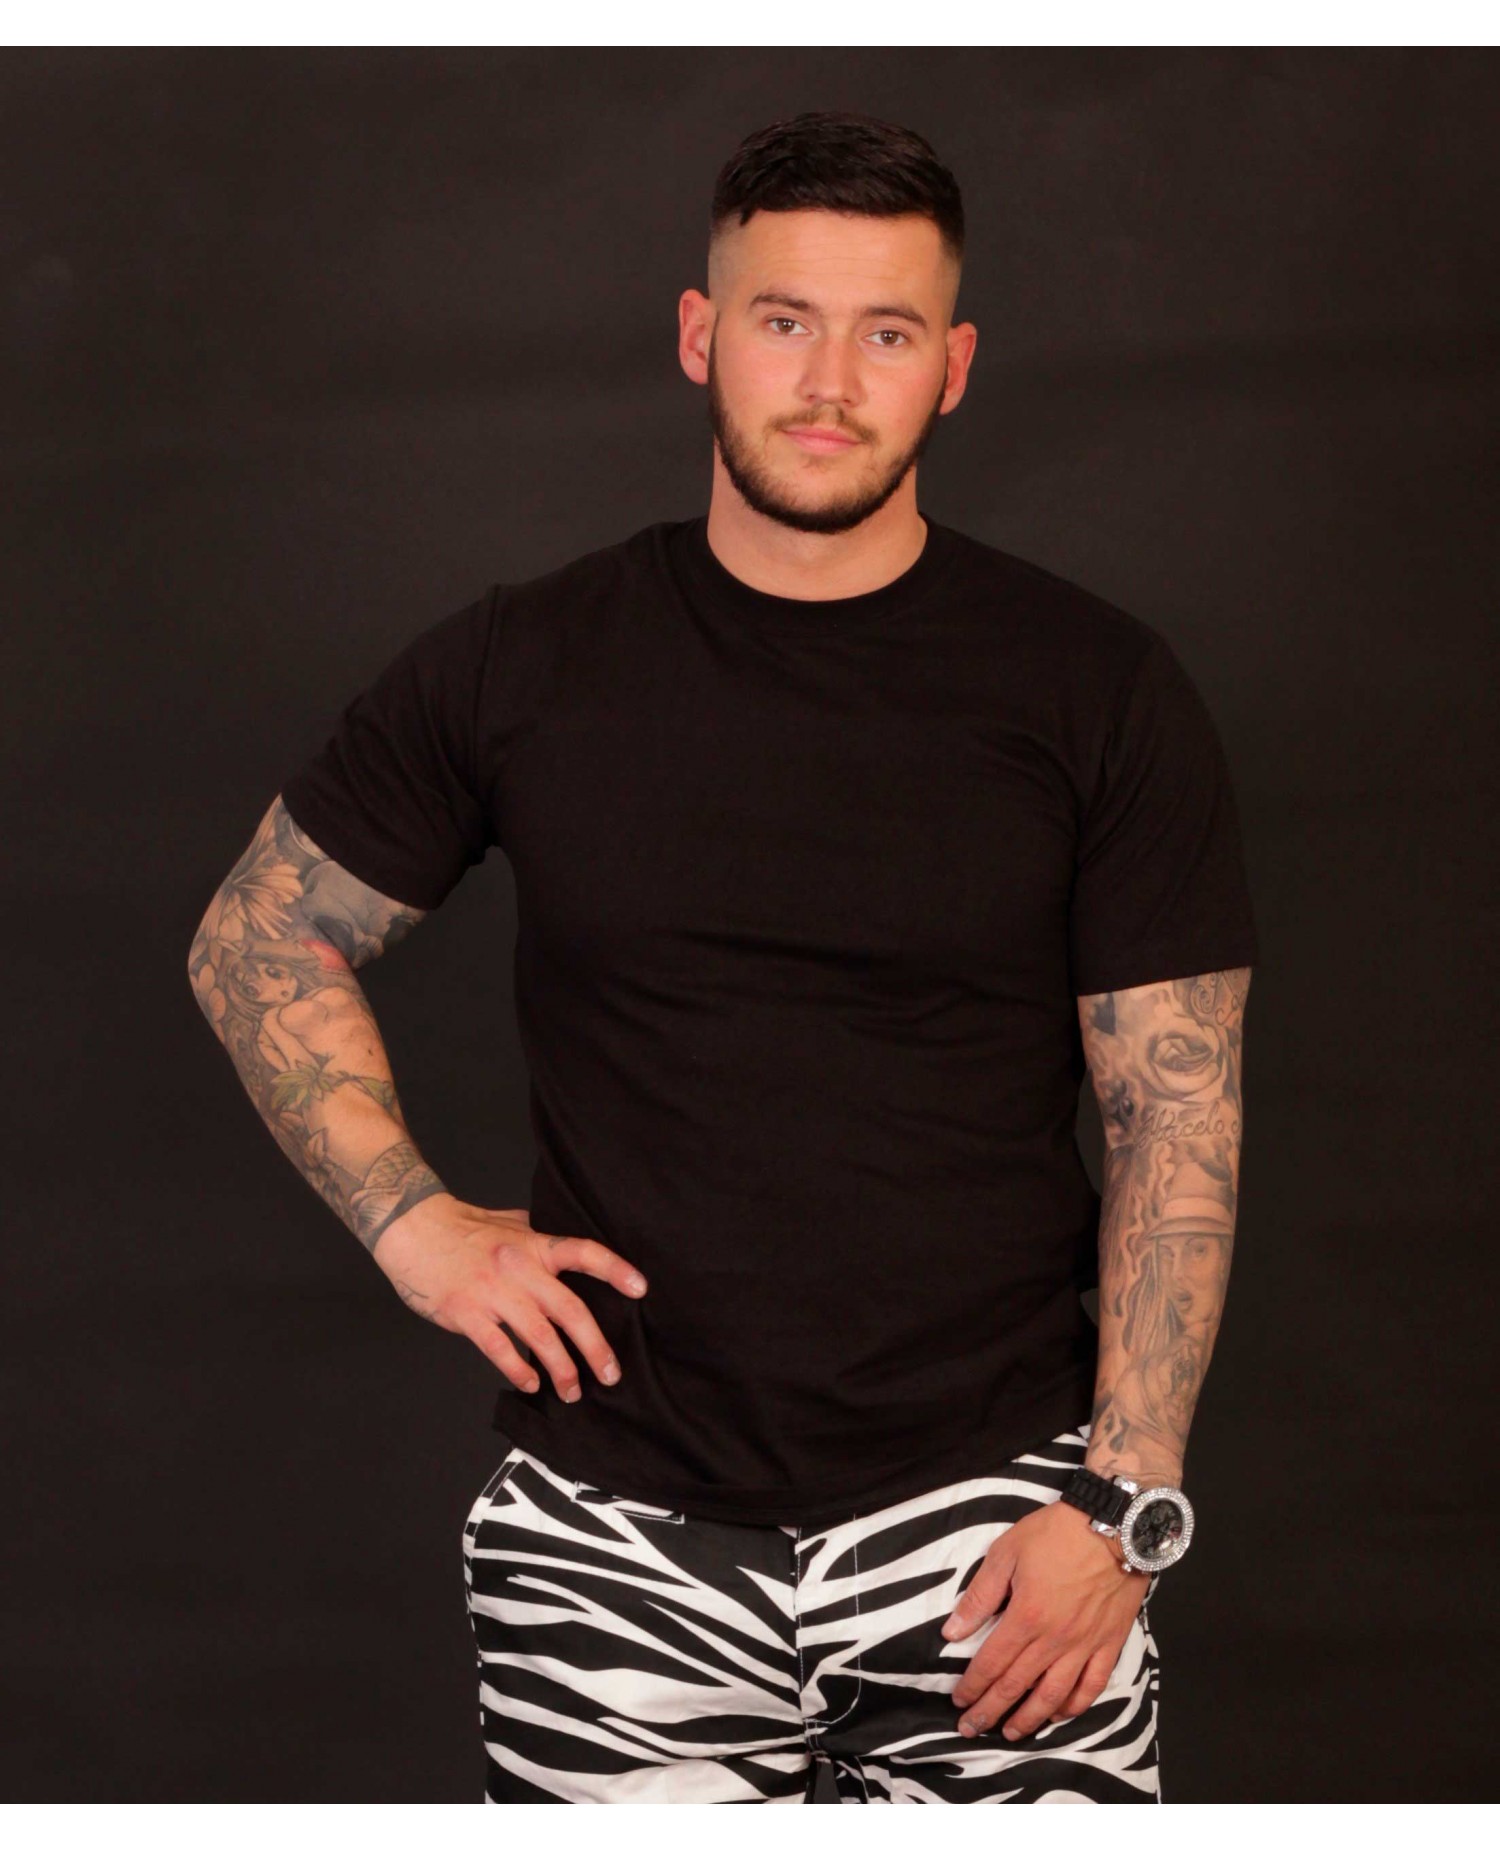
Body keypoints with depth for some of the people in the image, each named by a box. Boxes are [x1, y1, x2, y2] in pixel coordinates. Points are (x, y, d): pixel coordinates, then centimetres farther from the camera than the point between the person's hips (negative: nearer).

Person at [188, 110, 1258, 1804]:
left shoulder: (1098, 694, 2)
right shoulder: (523, 670, 5)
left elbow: (1178, 1128, 1)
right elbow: (256, 947, 16)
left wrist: (1120, 1512, -8)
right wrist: (413, 1226, 3)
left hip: (986, 1512, -1)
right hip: (620, 1537, 1)